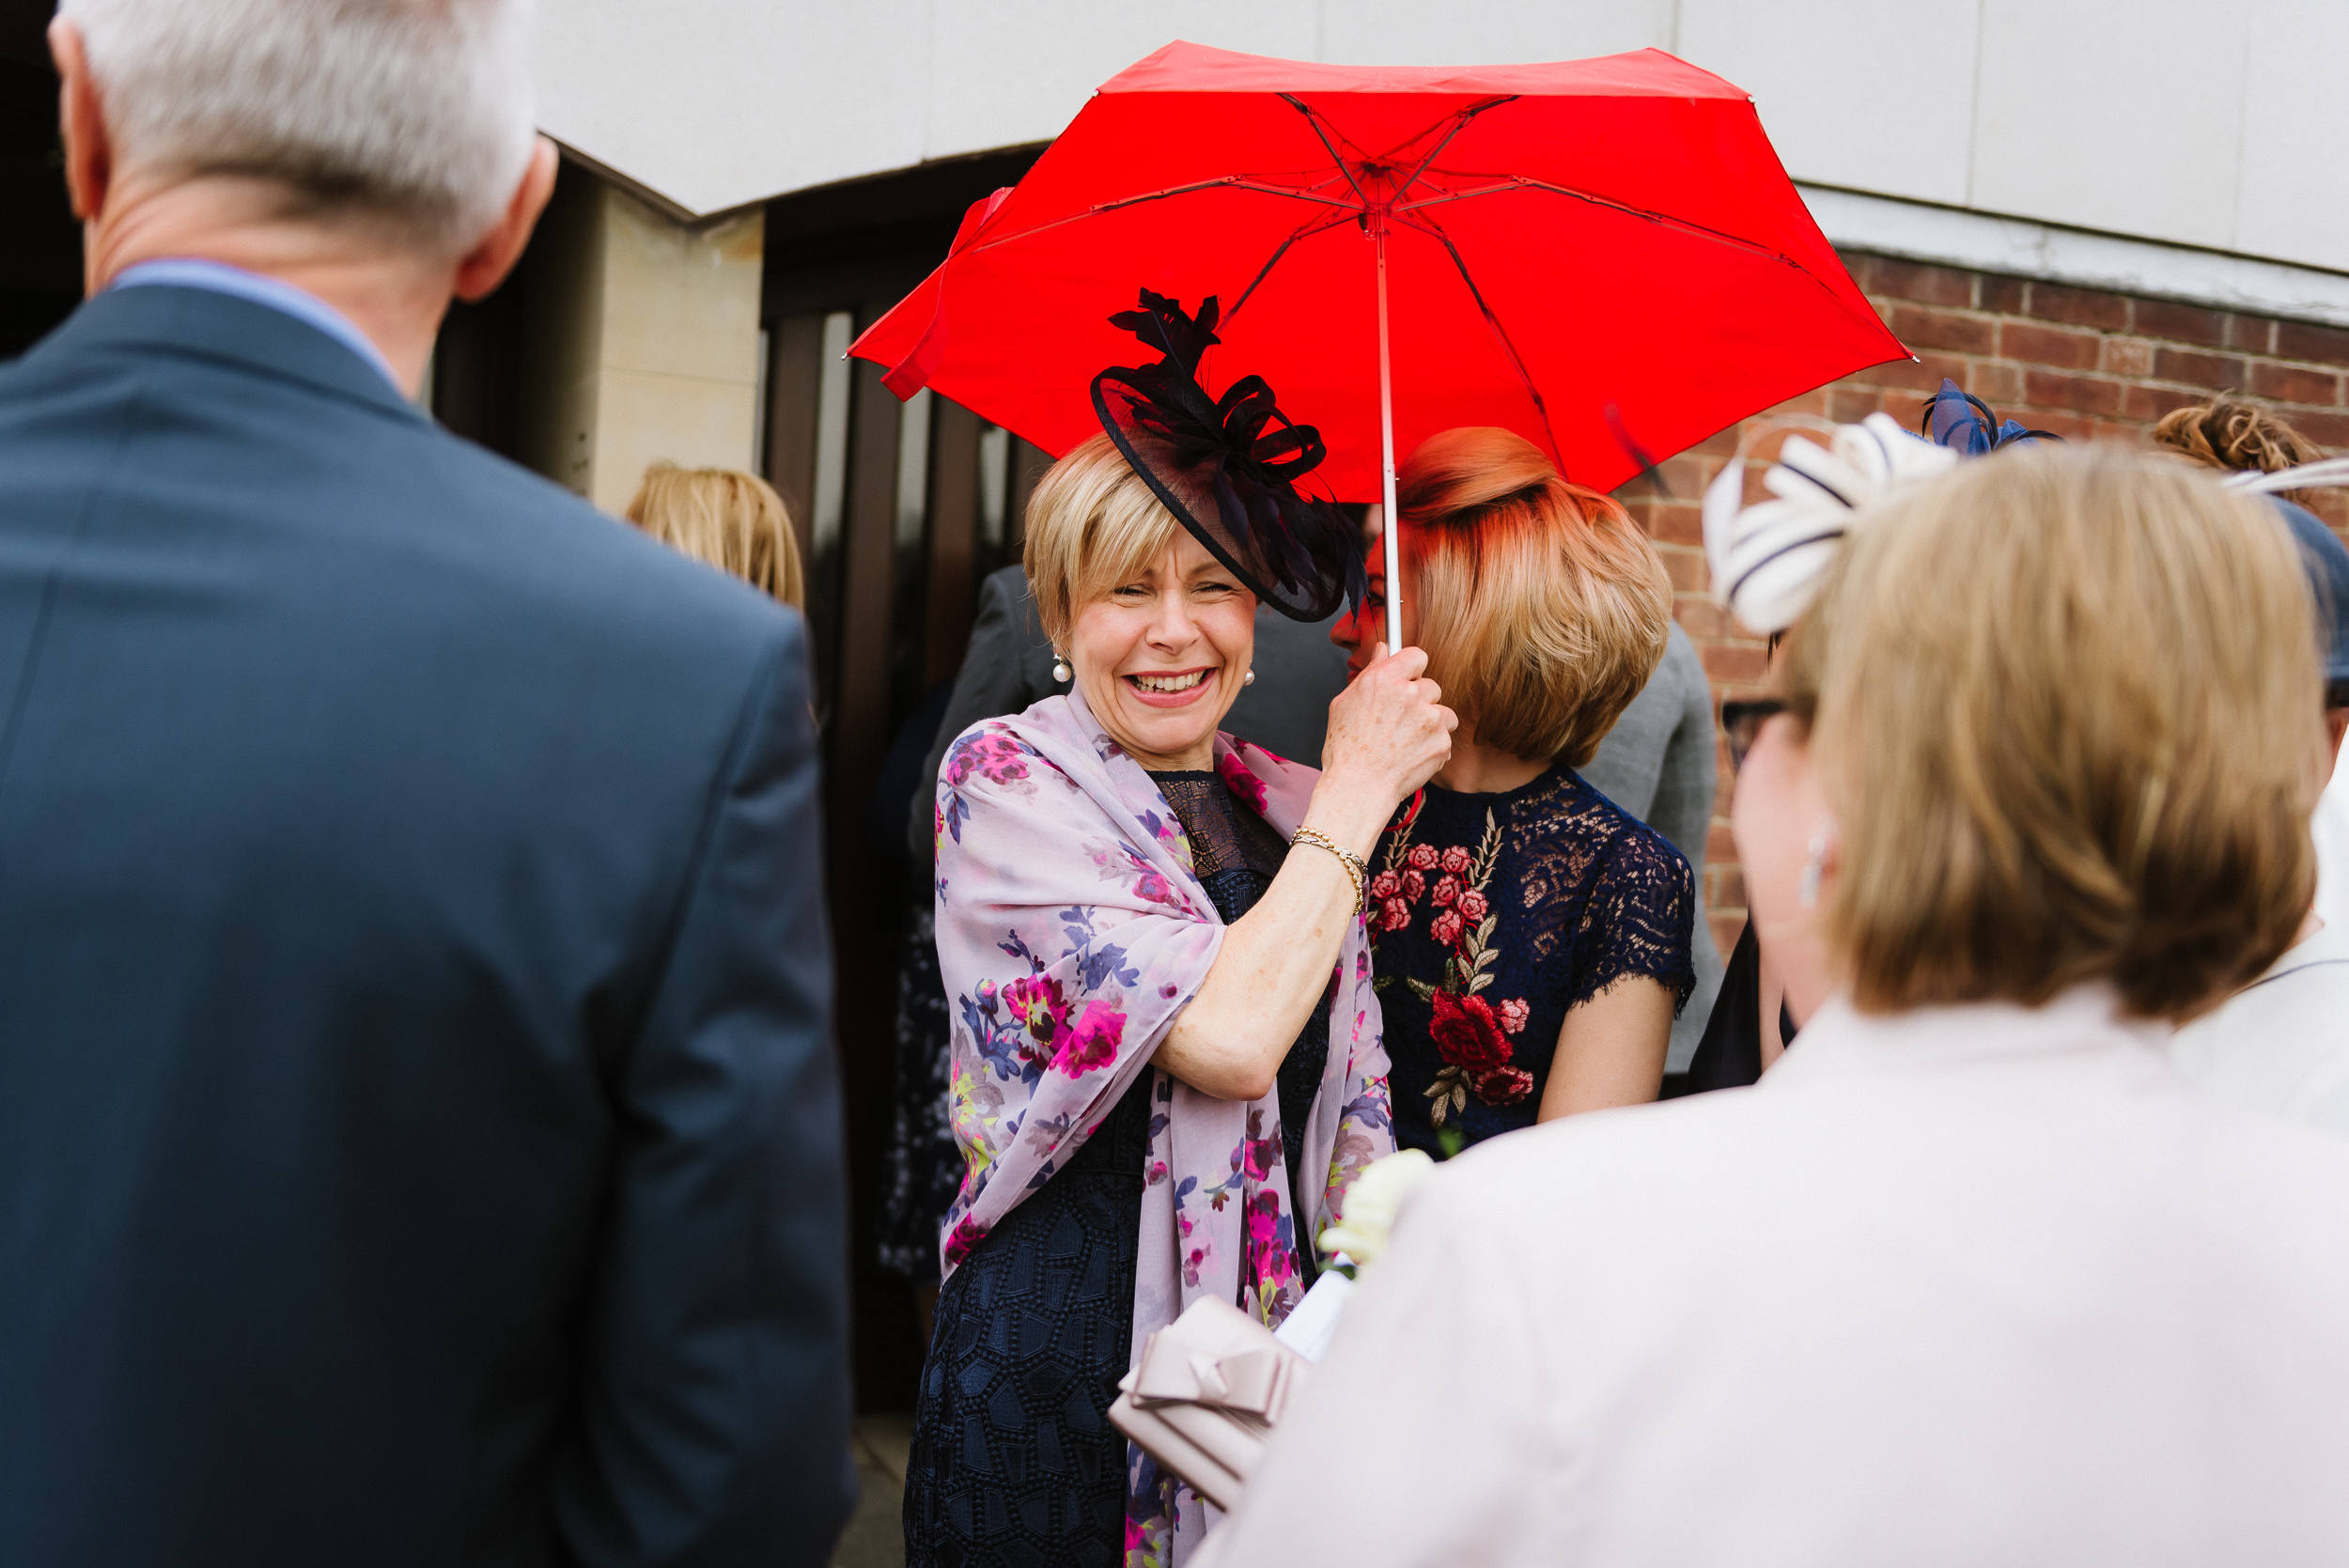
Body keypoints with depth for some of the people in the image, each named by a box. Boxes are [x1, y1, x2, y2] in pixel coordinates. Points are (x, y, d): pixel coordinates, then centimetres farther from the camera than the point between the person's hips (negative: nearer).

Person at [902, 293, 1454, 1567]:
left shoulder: (1292, 810, 9)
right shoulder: (1006, 779, -9)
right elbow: (1229, 1038, -19)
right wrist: (1360, 793, -10)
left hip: (1274, 1358, 5)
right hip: (1055, 1359, -5)